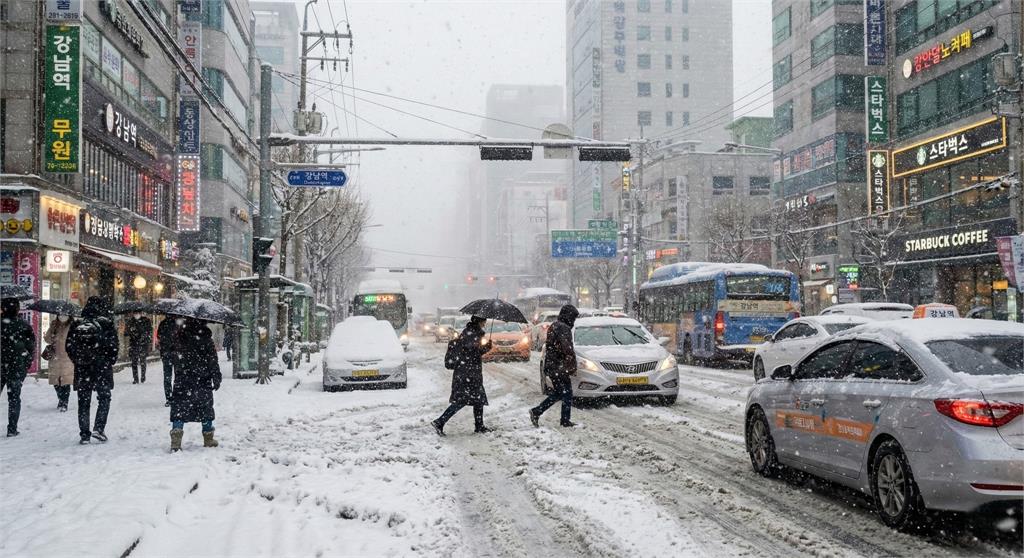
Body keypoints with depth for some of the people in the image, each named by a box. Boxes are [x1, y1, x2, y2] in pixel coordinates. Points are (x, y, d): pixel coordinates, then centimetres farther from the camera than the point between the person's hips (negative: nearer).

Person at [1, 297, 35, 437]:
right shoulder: (24, 326, -5)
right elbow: (31, 348, -3)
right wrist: (26, 366, 7)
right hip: (17, 368, 0)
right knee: (14, 398, 8)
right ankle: (12, 429, 7)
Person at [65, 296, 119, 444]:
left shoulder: (77, 324, 4)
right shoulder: (106, 323, -6)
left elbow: (69, 346, 5)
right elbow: (113, 346, -8)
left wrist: (77, 361, 14)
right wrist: (110, 362, 6)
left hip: (82, 369, 3)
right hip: (102, 367, -3)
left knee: (83, 401, 9)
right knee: (104, 398, 10)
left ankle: (84, 434, 8)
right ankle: (98, 428, -4)